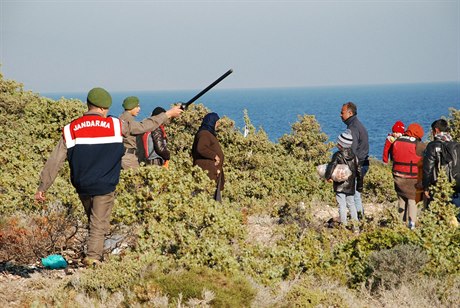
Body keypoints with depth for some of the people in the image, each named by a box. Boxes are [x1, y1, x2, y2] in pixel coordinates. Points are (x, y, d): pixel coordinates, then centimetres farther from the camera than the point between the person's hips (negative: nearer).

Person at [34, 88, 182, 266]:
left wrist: (42, 187, 4)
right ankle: (93, 258, -13)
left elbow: (55, 161, -1)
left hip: (82, 187, 3)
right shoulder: (115, 126, -3)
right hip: (104, 187, -3)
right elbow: (144, 127, 11)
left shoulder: (70, 130, 1)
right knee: (98, 226, -1)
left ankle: (93, 257, 24)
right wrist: (168, 115, 26)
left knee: (93, 222, 21)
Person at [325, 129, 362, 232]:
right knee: (351, 204, 14)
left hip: (340, 186, -5)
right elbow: (359, 170, 7)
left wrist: (328, 177, -10)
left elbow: (331, 166, -24)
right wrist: (360, 185, 14)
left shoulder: (338, 155, -11)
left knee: (342, 205, 0)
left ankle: (343, 225, 1)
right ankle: (355, 225, 10)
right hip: (351, 186, 5)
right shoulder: (354, 155, 4)